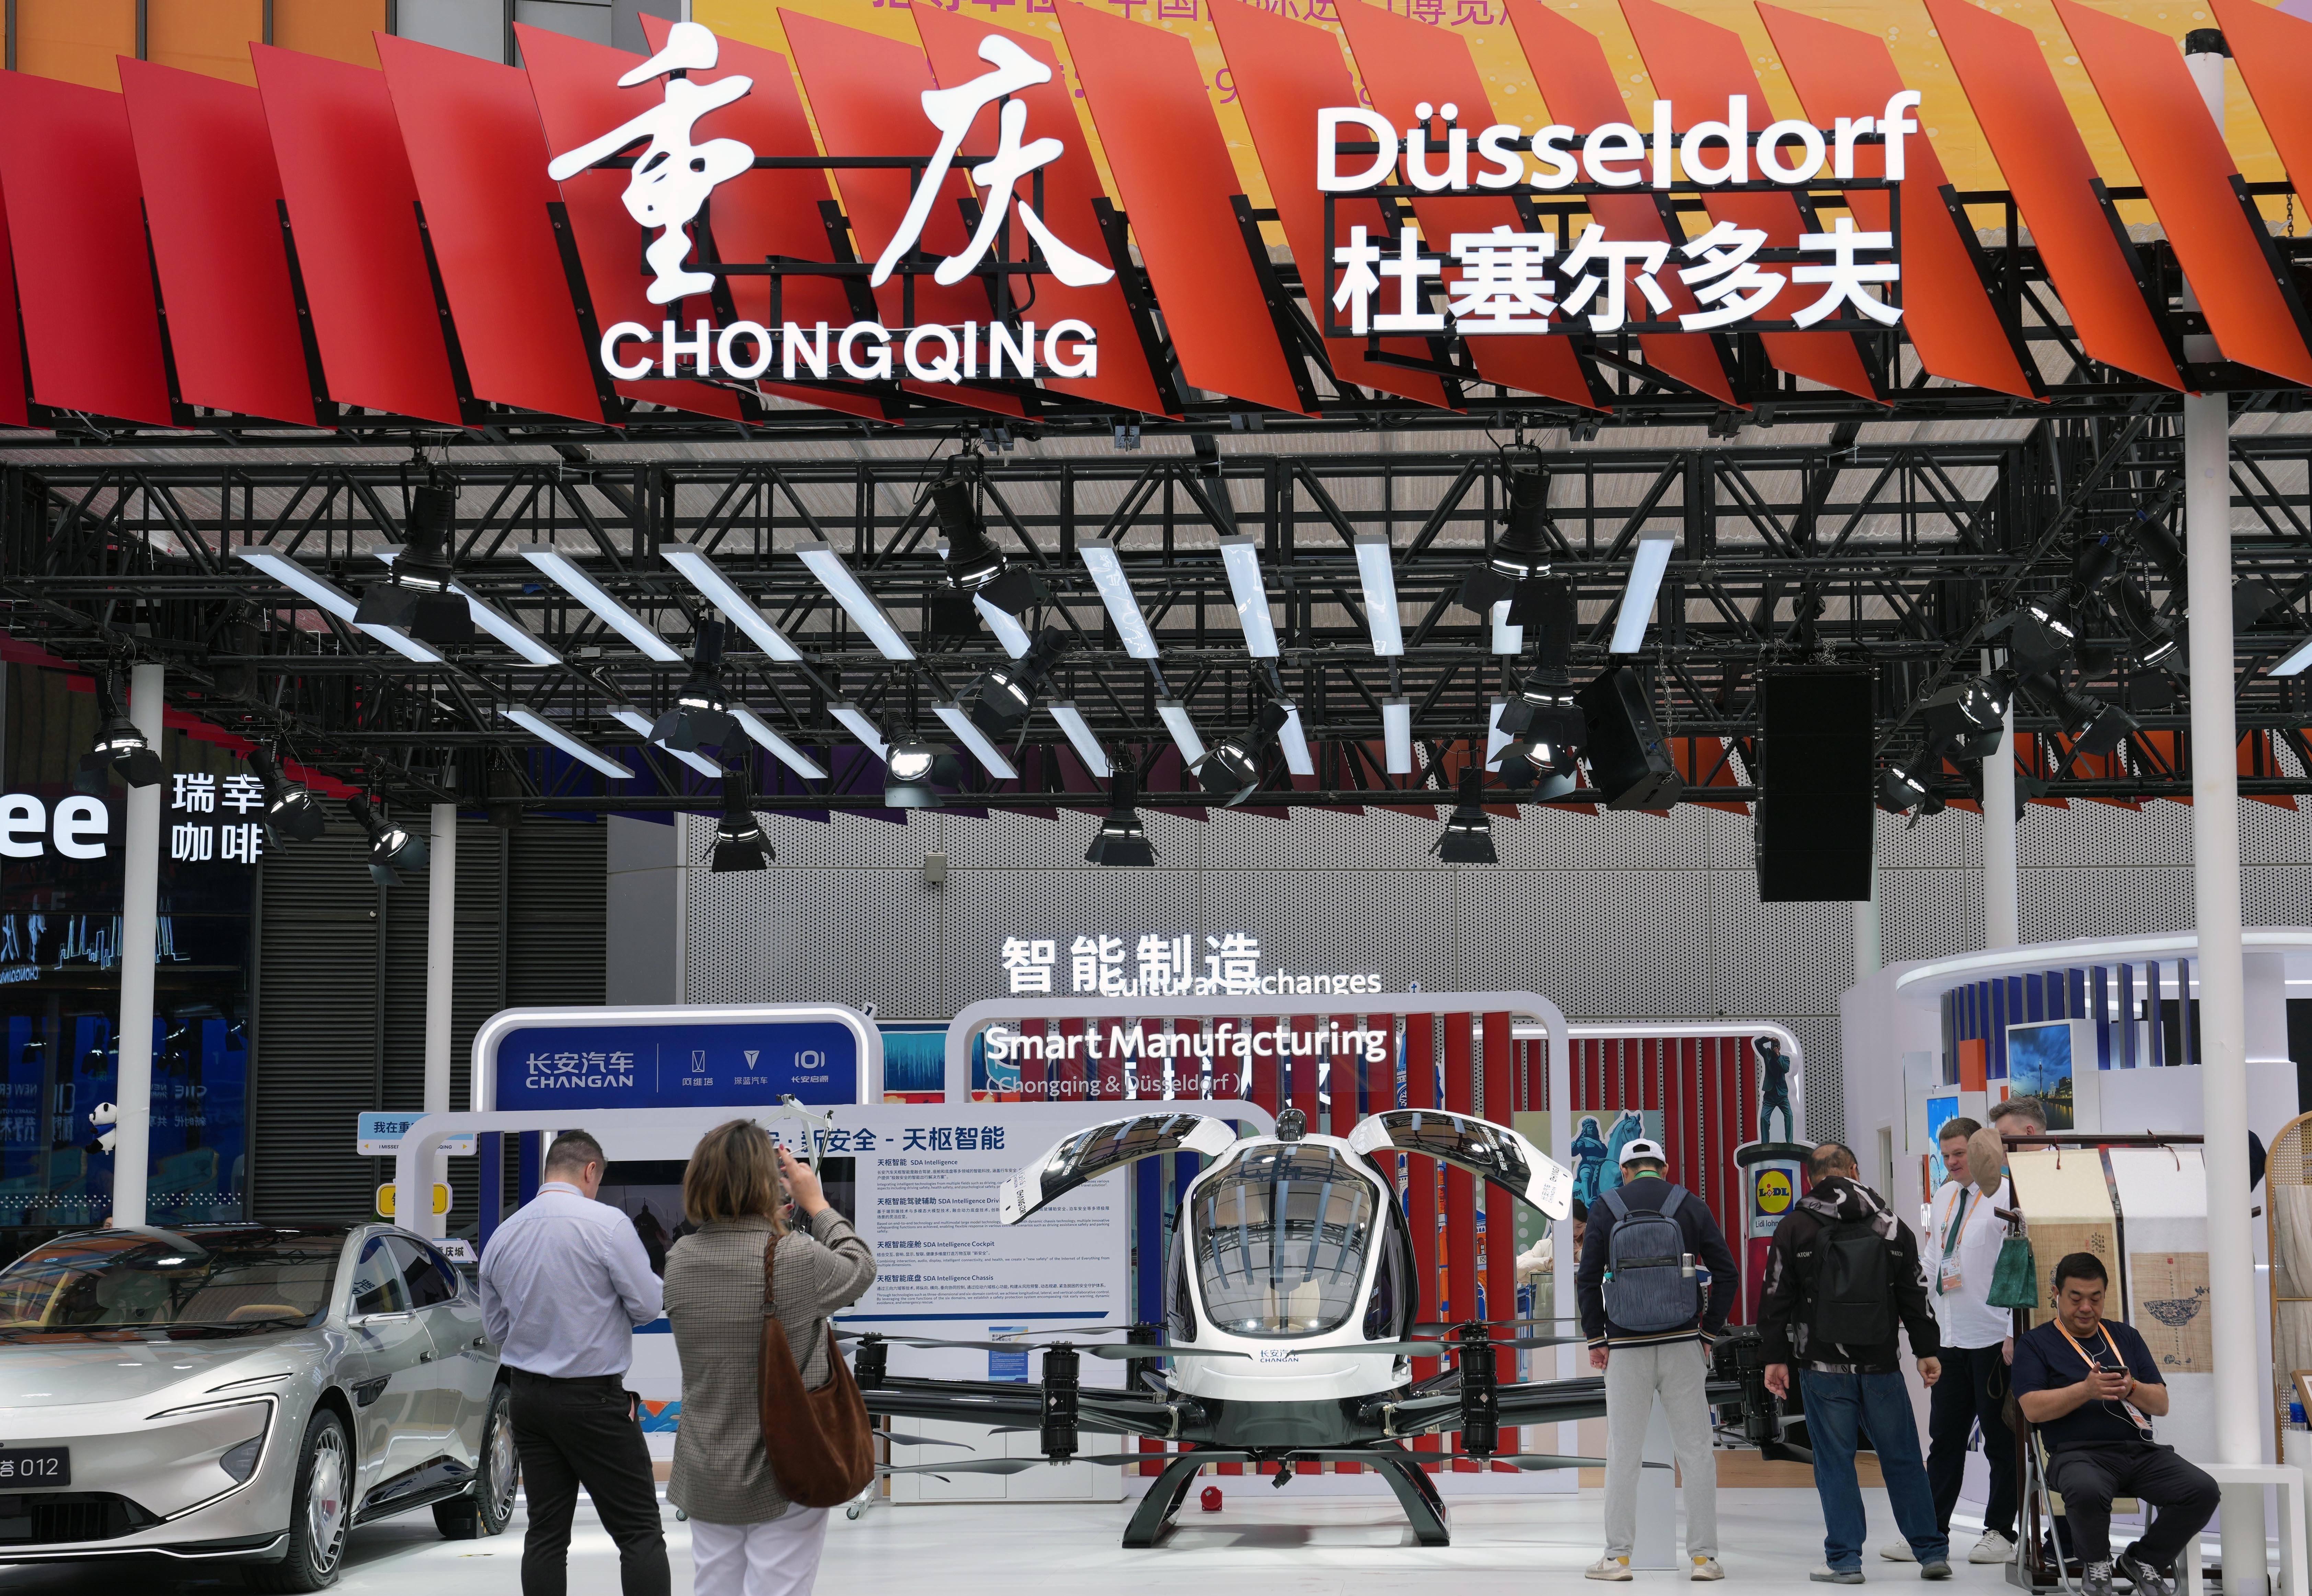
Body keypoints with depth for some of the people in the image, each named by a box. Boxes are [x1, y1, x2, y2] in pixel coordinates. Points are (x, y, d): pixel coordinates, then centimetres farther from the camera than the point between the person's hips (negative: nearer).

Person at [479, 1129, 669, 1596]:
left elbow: (495, 1326, 14)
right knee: (640, 1531, -3)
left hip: (528, 1395, 6)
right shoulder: (607, 1224, -13)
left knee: (546, 1530, 9)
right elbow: (648, 1306, -11)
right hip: (594, 1399, -6)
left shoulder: (502, 1235, 5)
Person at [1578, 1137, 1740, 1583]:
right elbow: (1727, 1274, -1)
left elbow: (1587, 1278, -2)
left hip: (1625, 1347, 0)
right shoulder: (1689, 1205, 2)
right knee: (1696, 1450, 6)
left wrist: (1596, 1338, 5)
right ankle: (1703, 1557, 4)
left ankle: (1618, 1556, 7)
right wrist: (1709, 1333, 6)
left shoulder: (1607, 1208, 0)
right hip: (1683, 1345, 0)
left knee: (1623, 1454, 6)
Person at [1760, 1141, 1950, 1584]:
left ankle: (1844, 1561, 2)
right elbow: (1914, 1295, 9)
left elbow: (1777, 1298, -2)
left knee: (1835, 1462, 3)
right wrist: (1927, 1351, 15)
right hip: (1882, 1365, 2)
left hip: (1824, 1368, -2)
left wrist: (1775, 1357, 4)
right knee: (1903, 1459, 10)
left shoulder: (1794, 1227, -1)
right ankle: (1933, 1553, 13)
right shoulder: (1891, 1225, 7)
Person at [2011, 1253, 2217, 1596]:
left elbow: (2161, 1405, 16)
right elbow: (2033, 1409, -4)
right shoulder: (2035, 1344, 11)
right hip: (2079, 1452, -4)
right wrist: (2086, 1390, -17)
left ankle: (2143, 1561, 3)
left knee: (2203, 1491, -23)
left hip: (2140, 1451, 4)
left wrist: (2132, 1389, -7)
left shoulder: (2125, 1336, 23)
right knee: (2087, 1491, -40)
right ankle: (2096, 1567, -6)